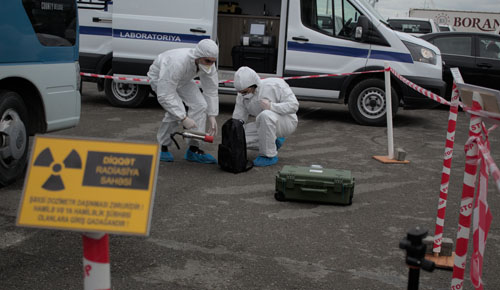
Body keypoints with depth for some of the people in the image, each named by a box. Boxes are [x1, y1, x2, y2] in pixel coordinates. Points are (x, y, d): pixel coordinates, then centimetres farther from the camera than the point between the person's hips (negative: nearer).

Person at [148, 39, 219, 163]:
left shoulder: (208, 65, -24)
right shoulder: (177, 63, -44)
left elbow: (211, 91, -10)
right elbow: (164, 96, -43)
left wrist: (212, 116, -17)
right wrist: (183, 118, -45)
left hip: (182, 80, 6)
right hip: (159, 77, -6)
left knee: (200, 105, -13)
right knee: (176, 111, -26)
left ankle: (193, 150, -7)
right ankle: (162, 147, -4)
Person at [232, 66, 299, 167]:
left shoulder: (275, 85, -20)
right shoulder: (242, 96, -6)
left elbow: (294, 105, -21)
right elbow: (237, 119, -4)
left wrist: (271, 106, -34)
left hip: (286, 122, -6)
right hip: (266, 125, 6)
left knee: (265, 115, -38)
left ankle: (269, 155, -24)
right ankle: (273, 141, 6)